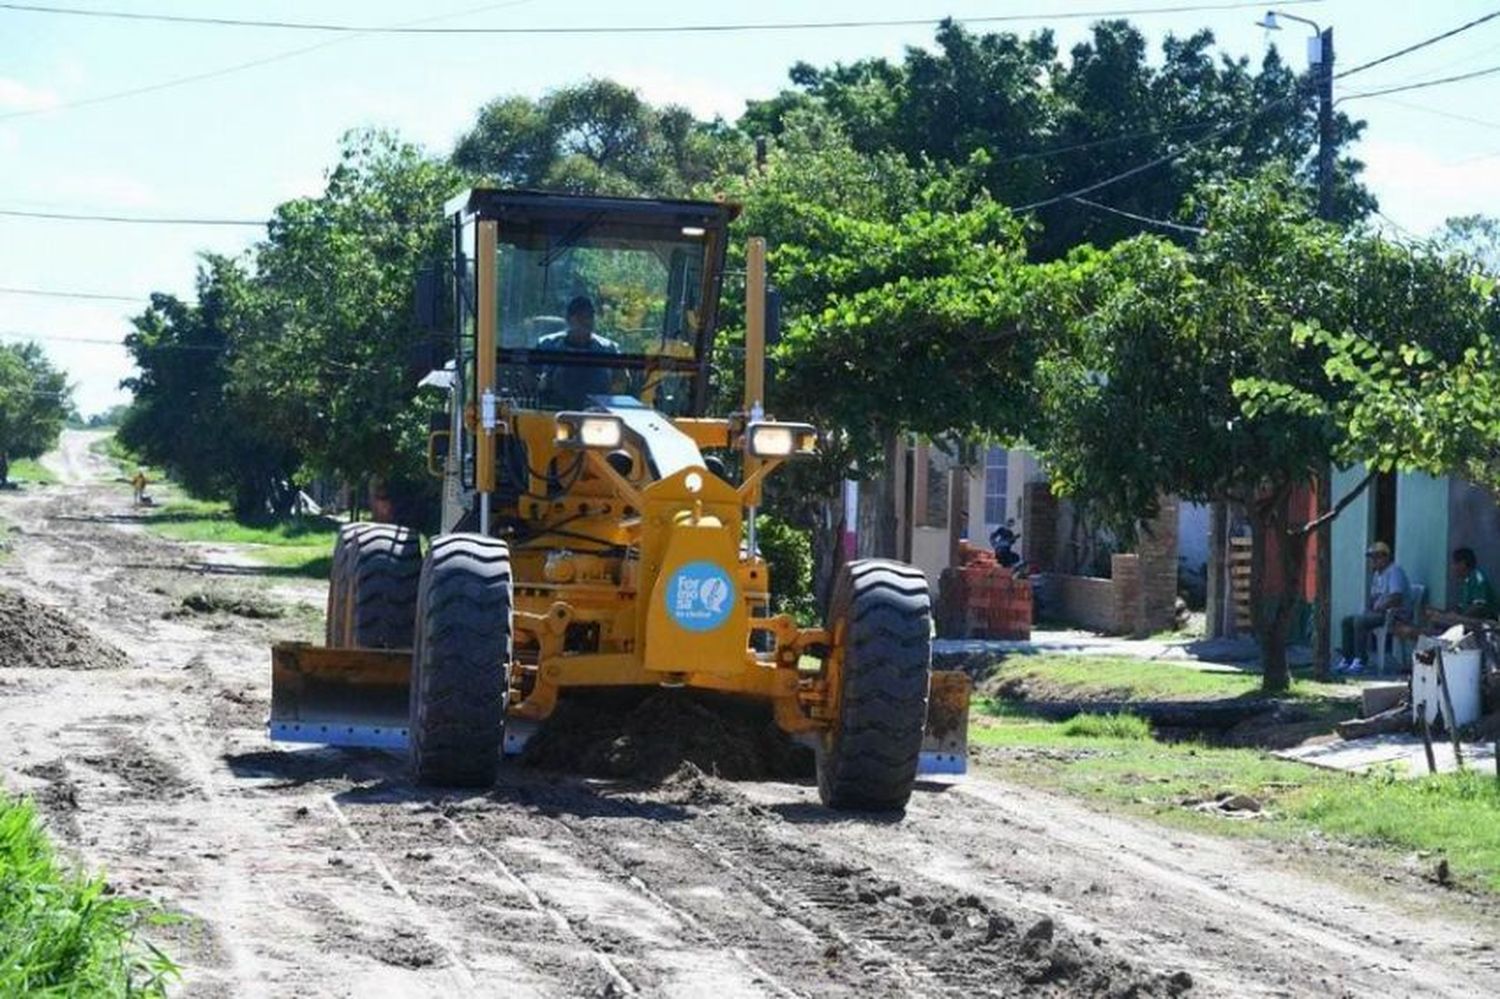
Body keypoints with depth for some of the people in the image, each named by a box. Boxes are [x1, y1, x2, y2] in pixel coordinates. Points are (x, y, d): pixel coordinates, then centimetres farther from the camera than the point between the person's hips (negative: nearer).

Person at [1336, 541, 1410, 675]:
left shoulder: (1394, 571, -13)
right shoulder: (1377, 573, 19)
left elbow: (1396, 597, -24)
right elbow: (1373, 597, 26)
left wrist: (1378, 608, -18)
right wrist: (1368, 608, 6)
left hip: (1396, 614, -10)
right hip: (1380, 612, 10)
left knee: (1359, 622, -28)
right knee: (1347, 621, 2)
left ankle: (1360, 662, -26)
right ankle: (1346, 660, 0)